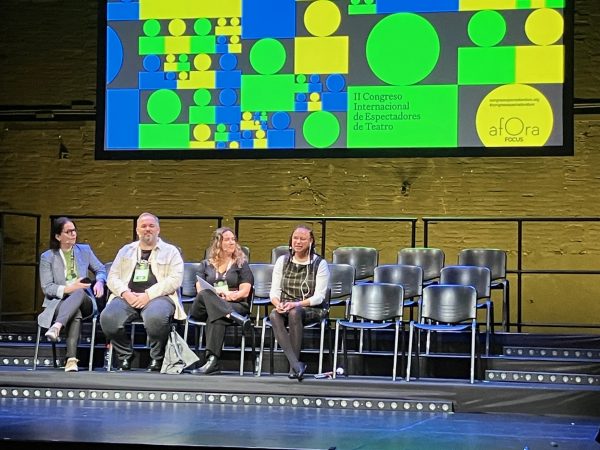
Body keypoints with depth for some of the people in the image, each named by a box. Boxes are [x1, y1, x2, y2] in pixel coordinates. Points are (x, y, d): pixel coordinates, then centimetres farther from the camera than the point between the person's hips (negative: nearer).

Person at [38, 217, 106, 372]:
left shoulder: (84, 250, 16)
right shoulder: (47, 257, 6)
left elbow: (101, 270, 20)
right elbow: (47, 288, -1)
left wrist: (99, 282, -4)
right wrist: (68, 289, -17)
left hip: (84, 301, 2)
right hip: (58, 302, -2)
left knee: (79, 292, -38)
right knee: (76, 313, -39)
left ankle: (57, 327, -57)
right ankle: (71, 359, -52)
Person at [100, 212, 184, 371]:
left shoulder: (170, 251, 12)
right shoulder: (126, 251, 23)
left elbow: (175, 279, -2)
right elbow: (112, 277, 15)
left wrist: (148, 295, -13)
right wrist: (125, 293, -7)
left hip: (158, 297, -3)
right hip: (128, 297, 3)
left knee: (155, 317, -38)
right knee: (107, 317, -28)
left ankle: (157, 358, -13)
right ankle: (125, 356, -6)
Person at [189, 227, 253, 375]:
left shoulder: (241, 264, 16)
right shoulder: (206, 264, 21)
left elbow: (245, 291, 4)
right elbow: (200, 289, 5)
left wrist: (230, 295, -17)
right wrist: (217, 293, -16)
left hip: (236, 305, -2)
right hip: (203, 307, 2)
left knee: (215, 317, -38)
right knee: (205, 295, -36)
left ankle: (212, 360, -50)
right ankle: (236, 318, -49)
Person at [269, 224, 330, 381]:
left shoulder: (319, 264, 0)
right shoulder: (282, 261, 11)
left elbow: (319, 296, -7)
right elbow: (274, 291, 9)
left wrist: (297, 304, -21)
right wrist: (277, 303, -14)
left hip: (311, 310, -3)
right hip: (285, 308, 3)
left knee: (294, 313, -38)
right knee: (274, 315, -33)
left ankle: (294, 365, -34)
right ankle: (296, 364, -43)